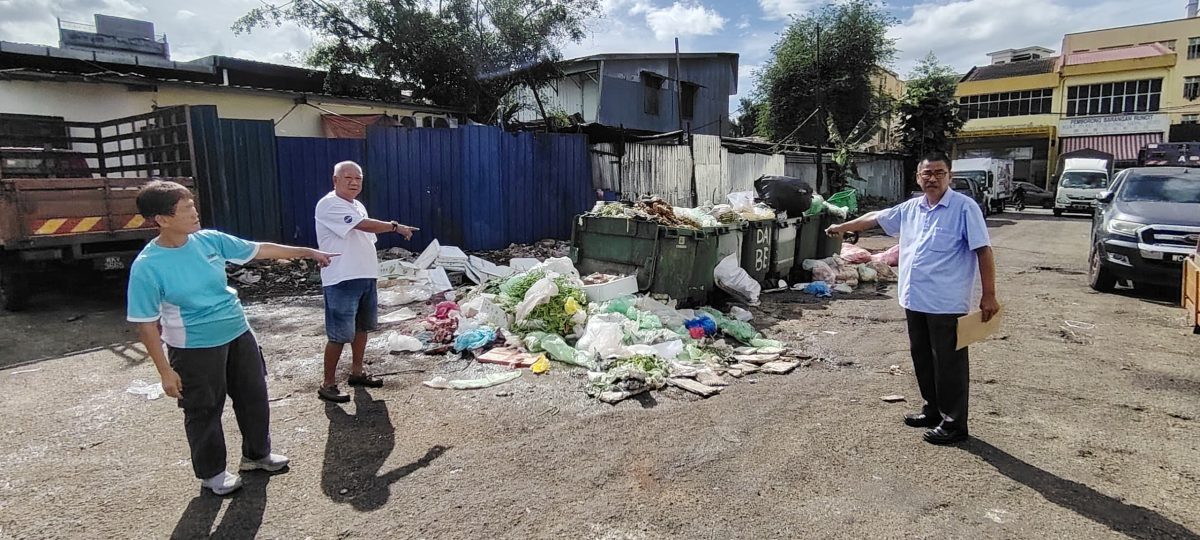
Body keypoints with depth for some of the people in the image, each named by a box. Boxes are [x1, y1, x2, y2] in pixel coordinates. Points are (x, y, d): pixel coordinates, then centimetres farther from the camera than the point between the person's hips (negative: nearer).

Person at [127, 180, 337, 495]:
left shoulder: (209, 240, -5)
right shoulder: (147, 266, -19)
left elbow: (260, 250, 5)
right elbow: (146, 324, -14)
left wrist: (308, 252, 9)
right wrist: (165, 371, -14)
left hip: (239, 334, 6)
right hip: (196, 349, -5)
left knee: (254, 396, 17)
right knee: (204, 411, 11)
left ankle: (257, 454, 39)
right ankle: (211, 472, 34)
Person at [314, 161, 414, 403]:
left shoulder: (358, 206, 15)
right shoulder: (329, 205, -14)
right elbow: (365, 225, -23)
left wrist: (371, 269, 17)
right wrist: (396, 227, -16)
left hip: (366, 277, 9)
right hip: (342, 281, -9)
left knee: (362, 327, 18)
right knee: (340, 335, -6)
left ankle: (357, 372, 31)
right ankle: (328, 384, 5)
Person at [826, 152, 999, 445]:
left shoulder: (964, 207, -9)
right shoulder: (910, 208, 10)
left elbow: (983, 251, -12)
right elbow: (875, 218, 23)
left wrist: (989, 295, -15)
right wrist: (842, 227, 30)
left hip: (946, 303, -7)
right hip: (914, 300, 7)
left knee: (949, 363, 1)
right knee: (922, 358, 17)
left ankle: (954, 423, 12)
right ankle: (933, 410, 32)